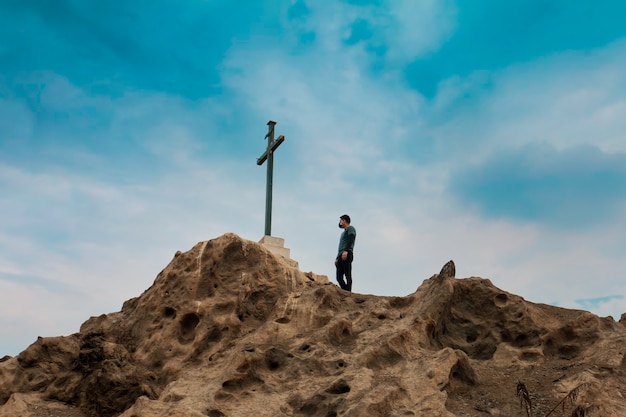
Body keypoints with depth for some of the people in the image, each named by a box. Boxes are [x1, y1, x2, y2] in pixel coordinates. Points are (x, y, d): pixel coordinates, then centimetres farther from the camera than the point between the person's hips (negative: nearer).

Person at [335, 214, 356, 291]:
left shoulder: (350, 228, 6)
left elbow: (351, 240, -12)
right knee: (339, 277, -2)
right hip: (341, 256, 9)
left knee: (348, 275, -15)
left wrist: (346, 251, -26)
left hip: (347, 254, -9)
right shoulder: (343, 233, 33)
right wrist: (337, 258, 22)